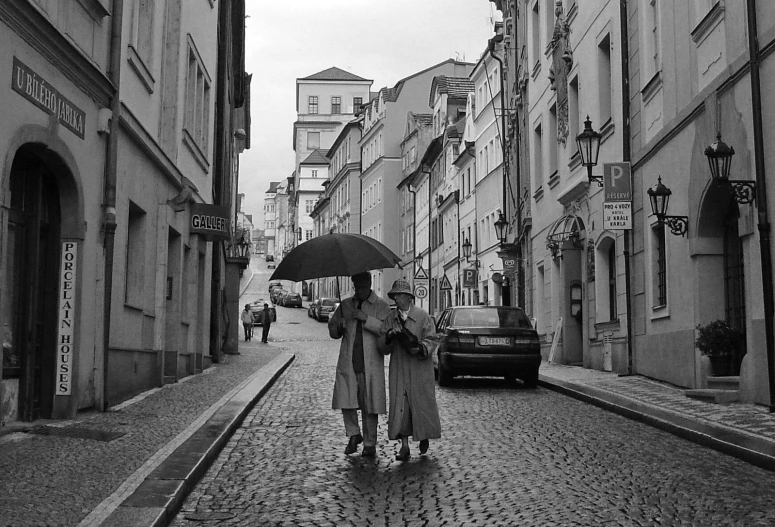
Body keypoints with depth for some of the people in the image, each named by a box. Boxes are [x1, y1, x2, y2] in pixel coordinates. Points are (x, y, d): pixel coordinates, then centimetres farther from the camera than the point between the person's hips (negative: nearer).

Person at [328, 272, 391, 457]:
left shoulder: (381, 306, 3)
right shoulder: (345, 305, 15)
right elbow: (332, 329, 20)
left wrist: (366, 318, -20)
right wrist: (339, 326, -3)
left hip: (371, 363, -3)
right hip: (347, 361, 3)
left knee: (369, 404, 0)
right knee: (346, 400, -4)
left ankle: (370, 443, 12)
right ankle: (354, 434, 19)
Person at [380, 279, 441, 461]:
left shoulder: (423, 316, -3)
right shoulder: (390, 319, 7)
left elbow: (432, 340, -4)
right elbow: (383, 347, 3)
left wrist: (421, 348, -24)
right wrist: (388, 338, -18)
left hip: (420, 369, -2)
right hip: (398, 370, 2)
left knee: (422, 403, 4)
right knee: (399, 405, -3)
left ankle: (424, 437, 30)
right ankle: (404, 446, 3)